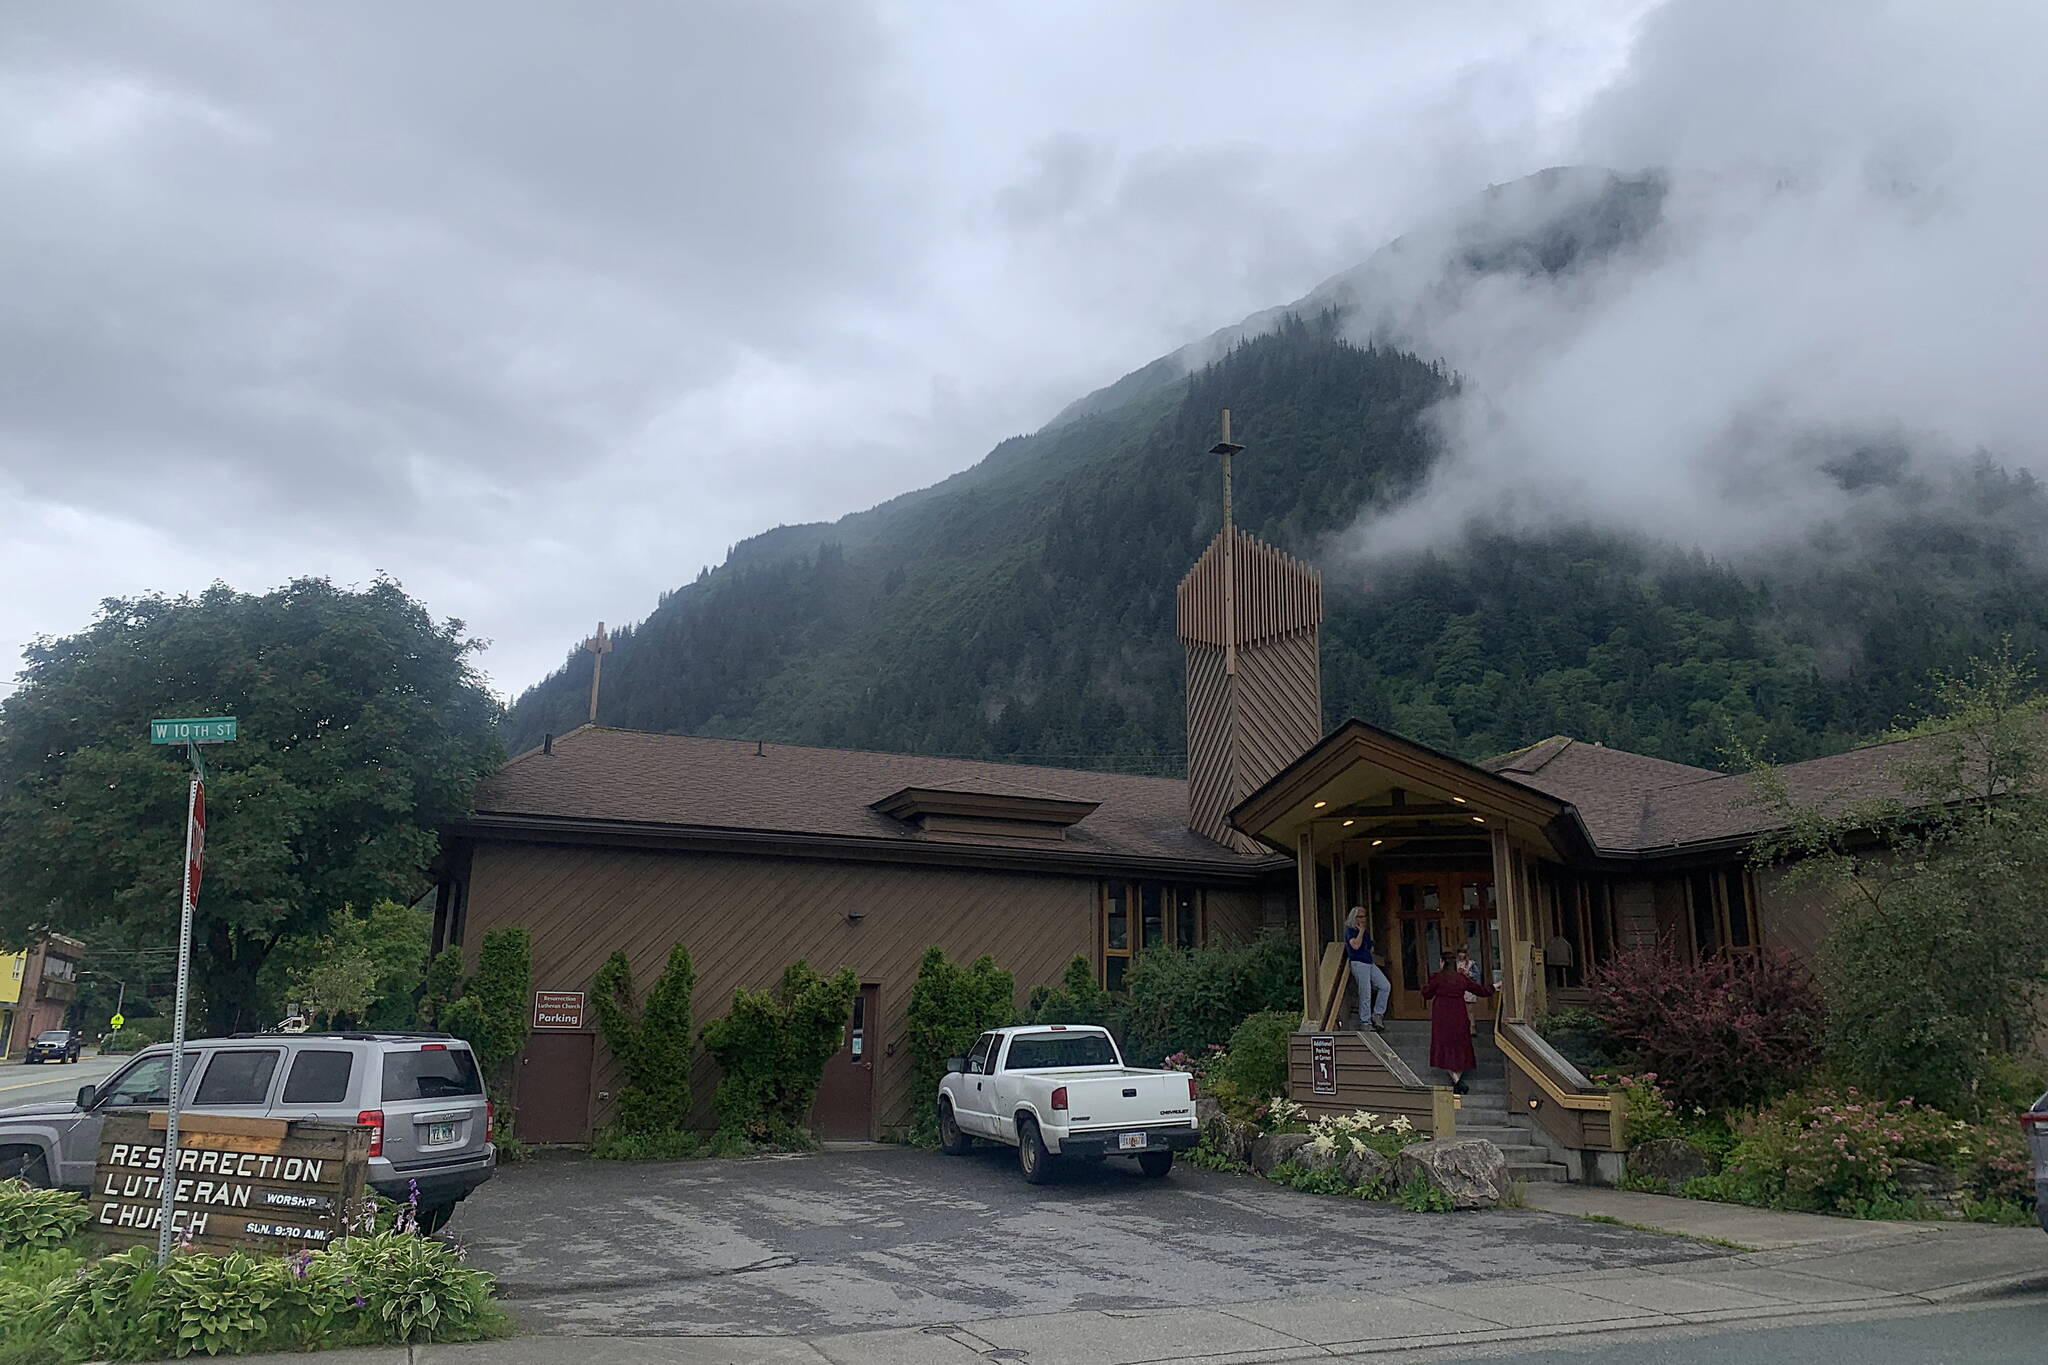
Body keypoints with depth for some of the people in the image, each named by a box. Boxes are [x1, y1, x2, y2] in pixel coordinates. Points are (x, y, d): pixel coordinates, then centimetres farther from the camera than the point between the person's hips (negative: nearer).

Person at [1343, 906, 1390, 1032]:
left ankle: (1377, 1014, 6)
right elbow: (1355, 945, -20)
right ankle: (1365, 1023, -3)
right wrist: (1361, 931, -12)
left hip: (1370, 963, 8)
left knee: (1386, 986, -2)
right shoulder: (1350, 930, -4)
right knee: (1365, 994, -9)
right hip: (1358, 964, -8)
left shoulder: (1366, 930, 20)